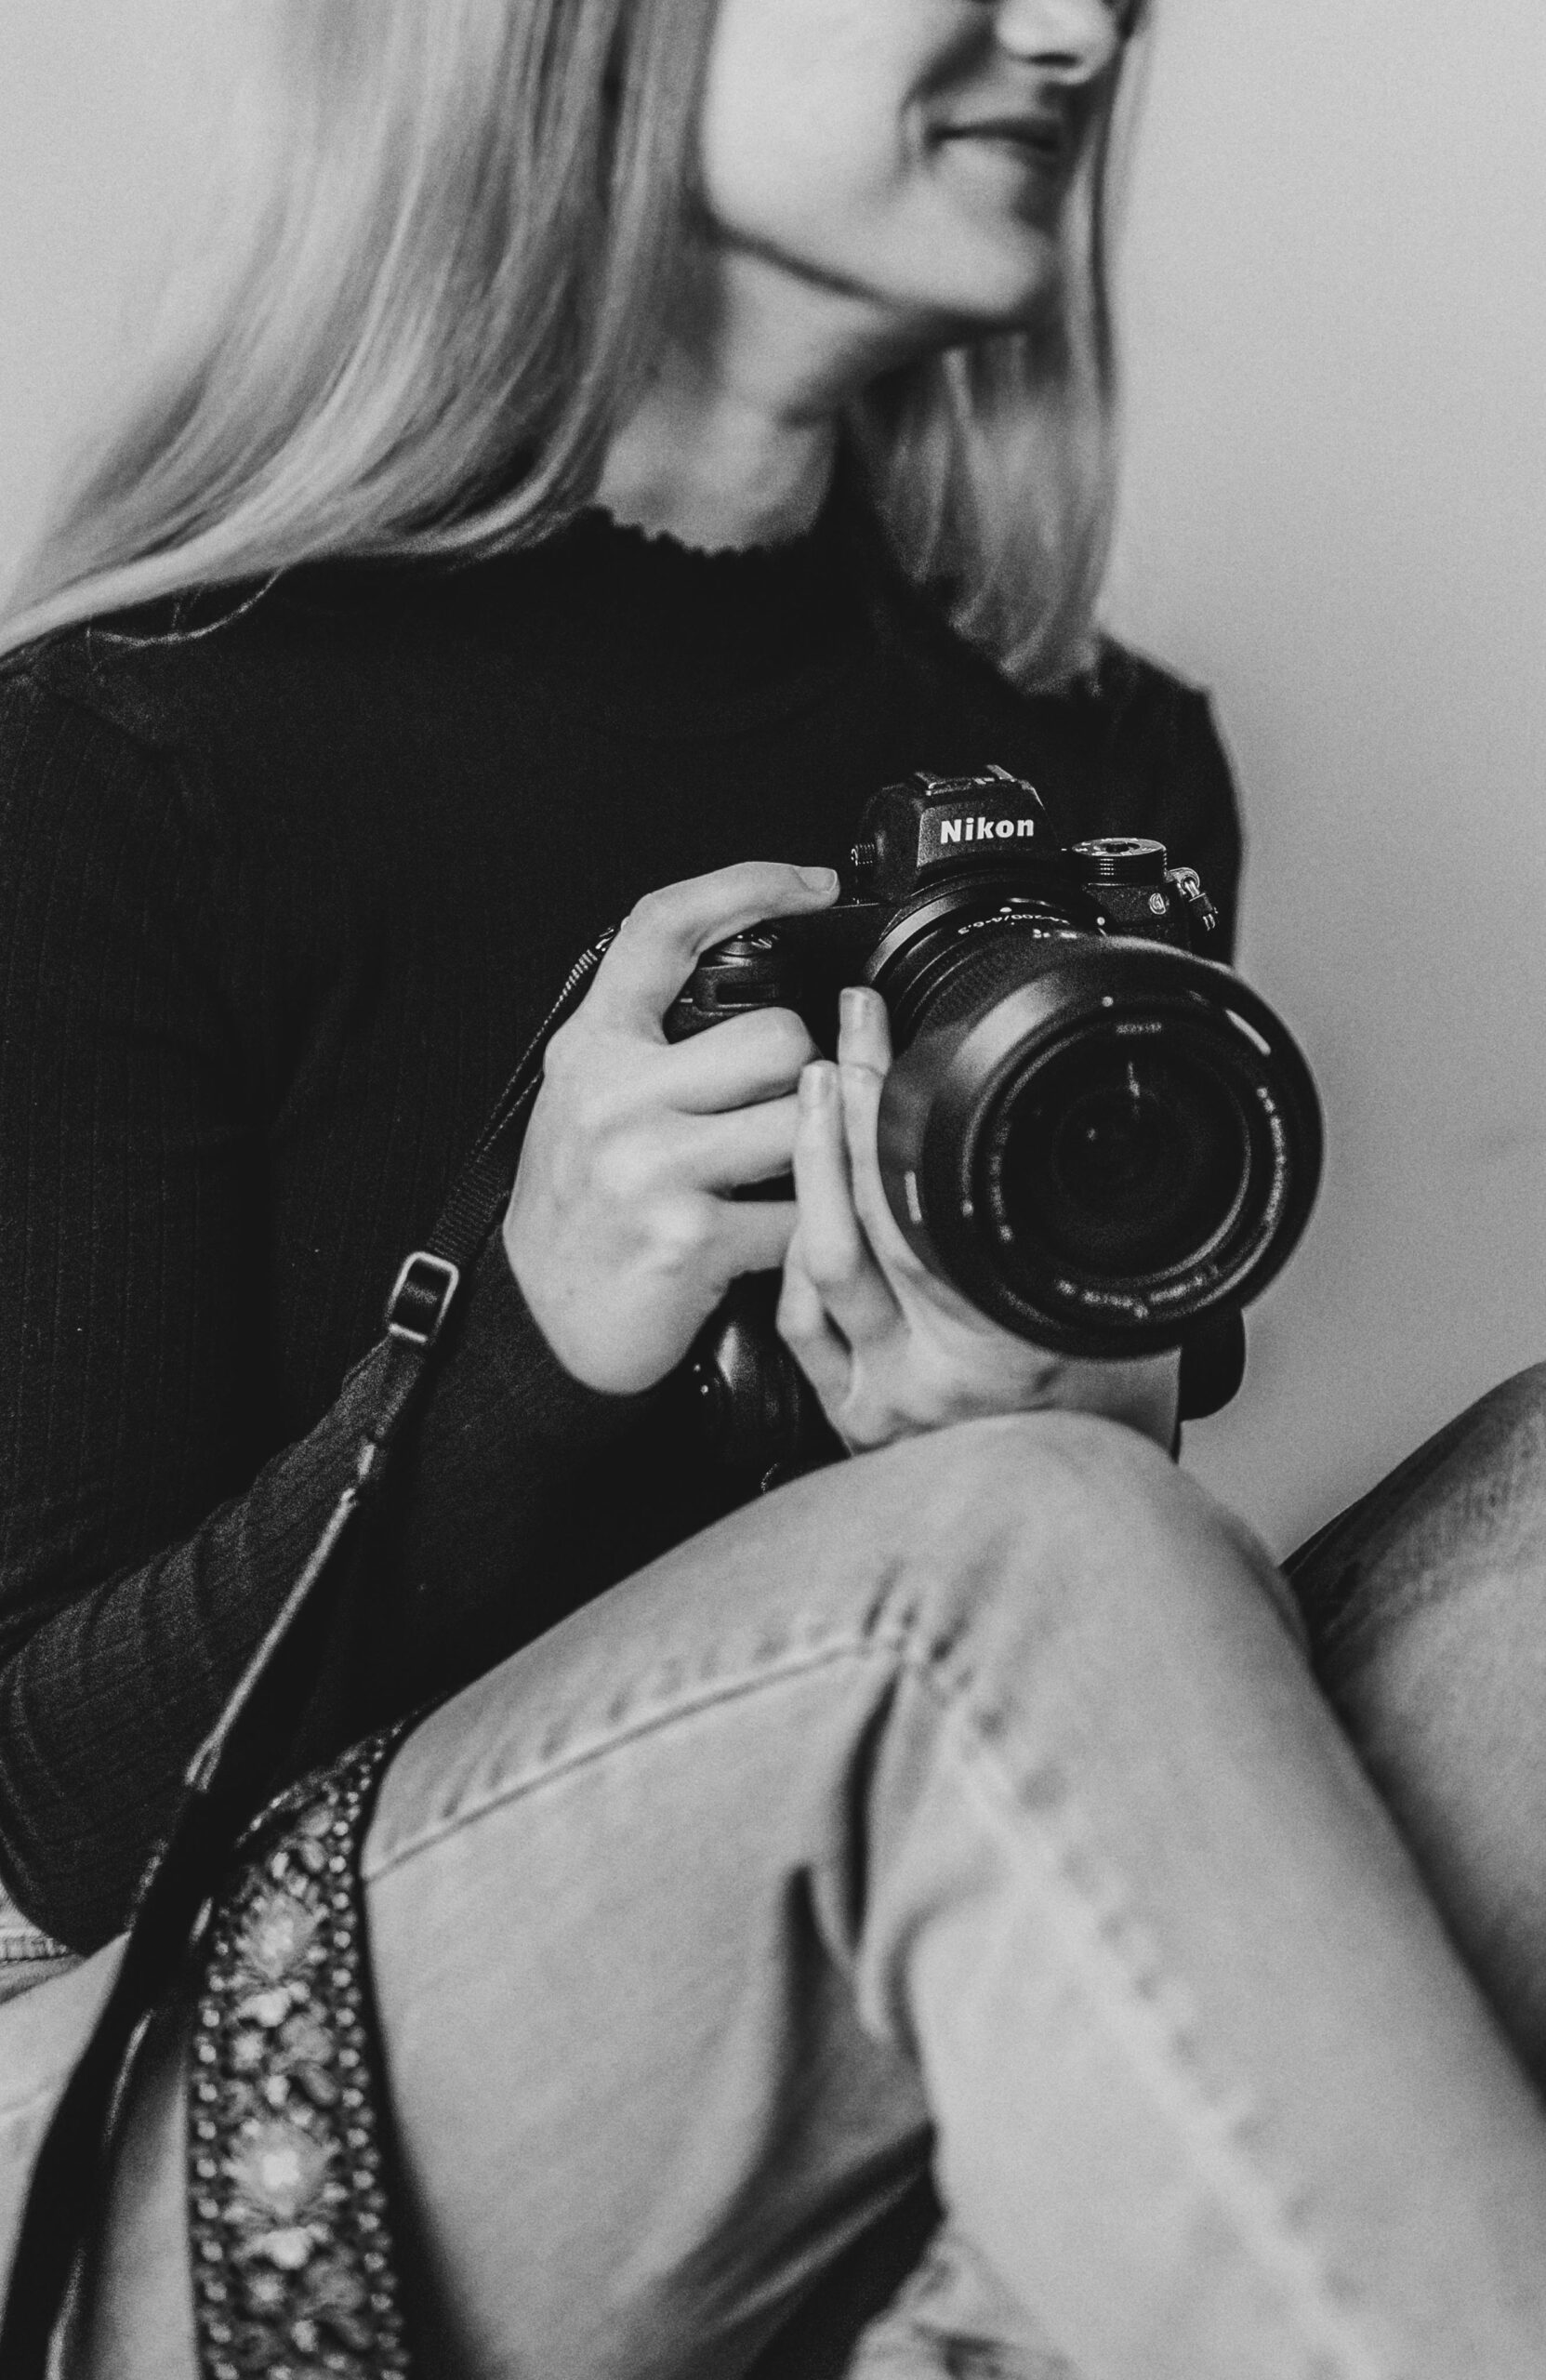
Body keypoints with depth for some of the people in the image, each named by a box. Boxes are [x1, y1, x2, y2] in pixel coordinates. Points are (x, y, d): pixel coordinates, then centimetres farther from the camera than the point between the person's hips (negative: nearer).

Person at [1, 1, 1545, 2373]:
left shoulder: (1095, 765, 5)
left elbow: (1105, 1717, 8)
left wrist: (1064, 1418, -16)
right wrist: (535, 1334, -23)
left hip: (887, 2172, 5)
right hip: (317, 2181, -5)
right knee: (1007, 1562, -31)